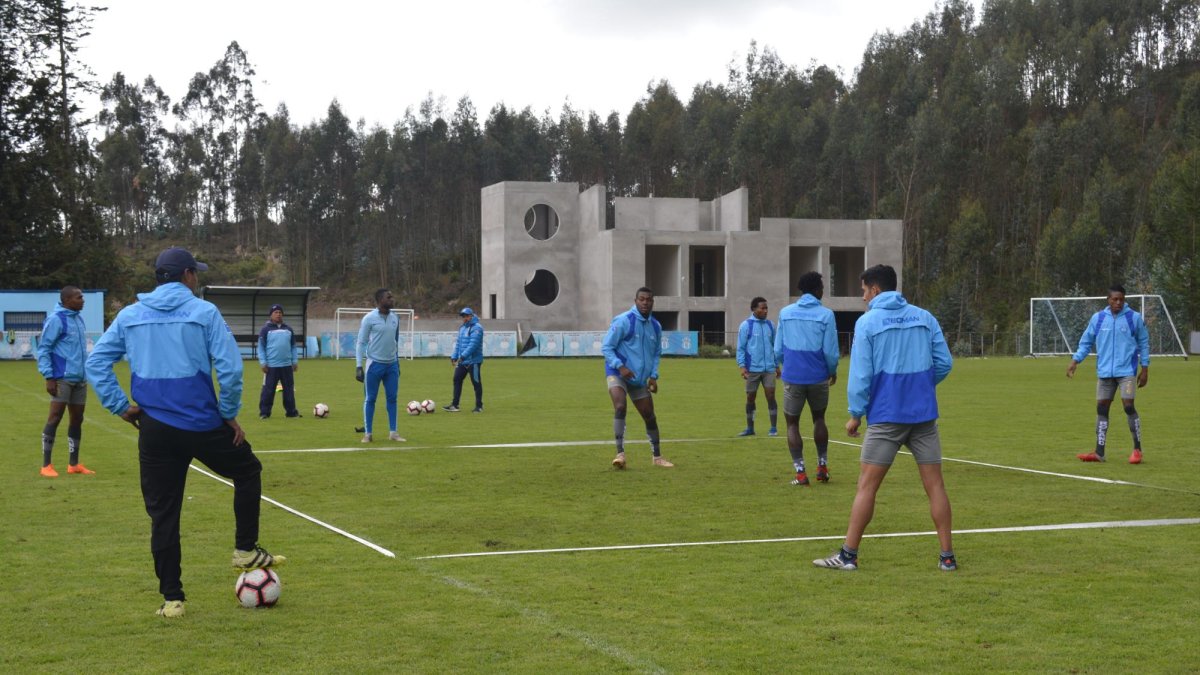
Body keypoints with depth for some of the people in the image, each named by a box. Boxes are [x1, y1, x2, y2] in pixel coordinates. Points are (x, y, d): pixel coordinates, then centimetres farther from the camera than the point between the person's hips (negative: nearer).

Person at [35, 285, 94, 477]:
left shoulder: (78, 318, 14)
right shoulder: (56, 319, -10)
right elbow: (43, 349, -11)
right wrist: (48, 377, -16)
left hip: (80, 379, 8)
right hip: (63, 378, -8)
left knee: (77, 419, 10)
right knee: (55, 418, -5)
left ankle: (73, 464, 18)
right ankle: (46, 465, 0)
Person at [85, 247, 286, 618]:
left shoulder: (129, 316, 6)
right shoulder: (204, 312, -6)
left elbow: (96, 363, 3)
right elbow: (230, 367, -14)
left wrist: (120, 406, 6)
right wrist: (230, 414, -2)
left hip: (155, 430, 3)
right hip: (203, 424, -3)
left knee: (163, 514, 10)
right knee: (248, 471, 23)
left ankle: (171, 598, 12)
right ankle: (246, 549, 20)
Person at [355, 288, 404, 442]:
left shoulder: (395, 318, 8)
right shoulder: (369, 318, -9)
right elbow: (361, 343, -7)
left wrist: (397, 362, 17)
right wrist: (358, 366, -11)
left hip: (392, 364, 5)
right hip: (374, 364, -5)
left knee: (392, 398, 6)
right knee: (370, 399, 2)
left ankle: (392, 432, 12)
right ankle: (367, 434, 8)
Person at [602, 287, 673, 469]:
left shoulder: (655, 326, 6)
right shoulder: (623, 321, -13)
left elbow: (657, 353, 18)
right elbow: (606, 347, -12)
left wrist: (653, 375, 4)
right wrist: (620, 366, -25)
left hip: (640, 379, 6)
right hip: (617, 373, -6)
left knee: (650, 416, 9)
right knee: (620, 407, -27)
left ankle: (657, 457, 25)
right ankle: (620, 454, -24)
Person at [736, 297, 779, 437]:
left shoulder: (770, 325, 9)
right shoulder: (746, 325, -2)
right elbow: (741, 348, -2)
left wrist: (777, 365, 16)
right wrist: (742, 366, -11)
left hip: (769, 368, 2)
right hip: (752, 369, -2)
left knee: (770, 396, -5)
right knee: (750, 398, 6)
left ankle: (773, 428, 2)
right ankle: (750, 428, 16)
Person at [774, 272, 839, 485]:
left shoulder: (785, 313, 1)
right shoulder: (825, 314, -6)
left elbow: (778, 349, 5)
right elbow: (831, 351, -6)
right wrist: (833, 371, 13)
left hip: (792, 377, 0)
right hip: (818, 377, 0)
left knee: (792, 423, 9)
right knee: (818, 419, 22)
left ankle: (800, 473, 0)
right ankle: (822, 466, 21)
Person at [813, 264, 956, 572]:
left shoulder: (867, 322, -4)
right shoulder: (925, 317, 7)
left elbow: (860, 373, -7)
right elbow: (944, 363, 5)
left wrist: (855, 413, 1)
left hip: (886, 416, -3)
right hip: (924, 414, 3)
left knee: (867, 486, 2)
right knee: (935, 485, 6)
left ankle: (848, 555, 3)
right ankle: (947, 556, 6)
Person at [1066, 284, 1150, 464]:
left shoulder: (1134, 318, -2)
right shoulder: (1097, 318, 4)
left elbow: (1143, 343, 6)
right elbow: (1086, 342, 11)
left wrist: (1145, 368, 4)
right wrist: (1075, 360, 0)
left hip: (1126, 371, -3)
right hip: (1104, 372, 4)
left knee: (1128, 406, -13)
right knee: (1101, 408, 5)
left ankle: (1137, 450, -1)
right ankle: (1099, 452, 10)